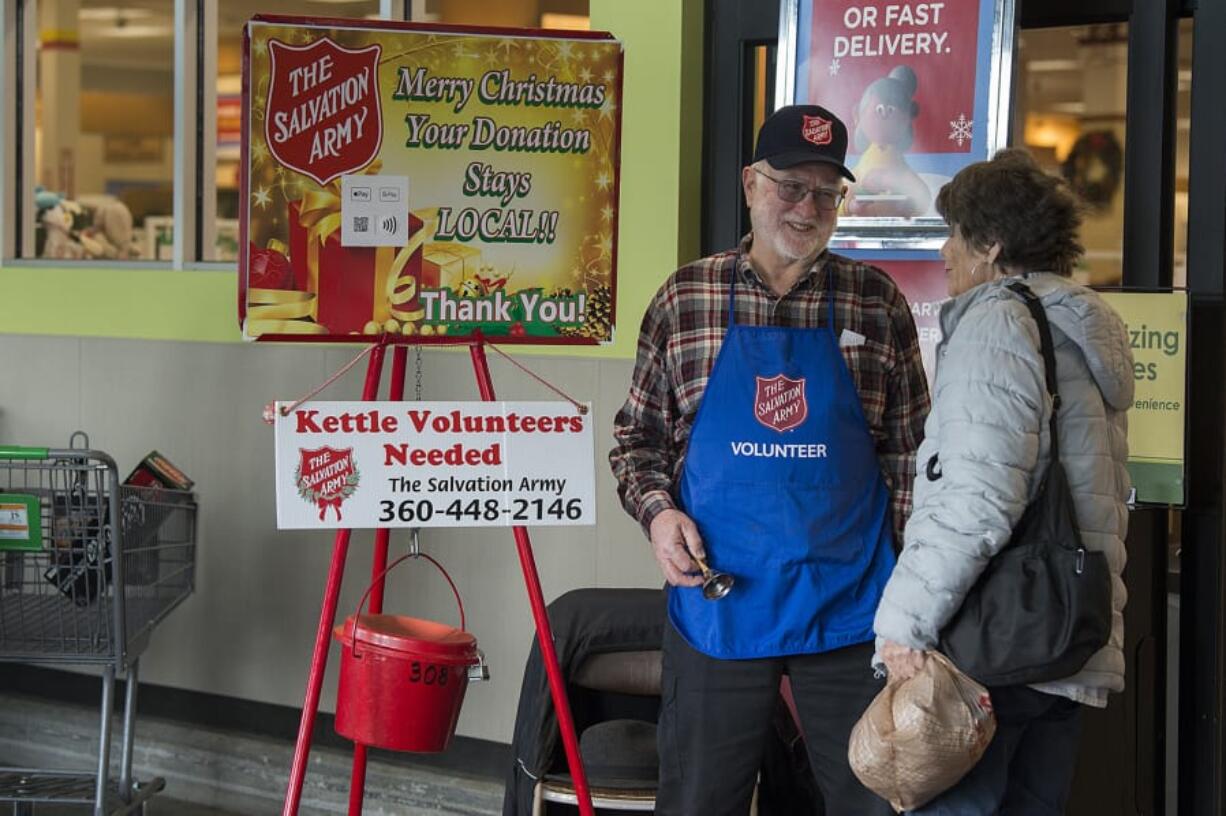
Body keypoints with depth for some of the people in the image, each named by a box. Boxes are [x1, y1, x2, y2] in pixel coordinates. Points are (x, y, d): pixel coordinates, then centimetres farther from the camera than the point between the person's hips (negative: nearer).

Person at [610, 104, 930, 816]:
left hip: (849, 603, 0)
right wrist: (658, 511, -7)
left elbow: (909, 449, 7)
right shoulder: (685, 298, 4)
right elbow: (638, 436, 11)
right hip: (717, 601, 0)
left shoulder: (877, 302, 4)